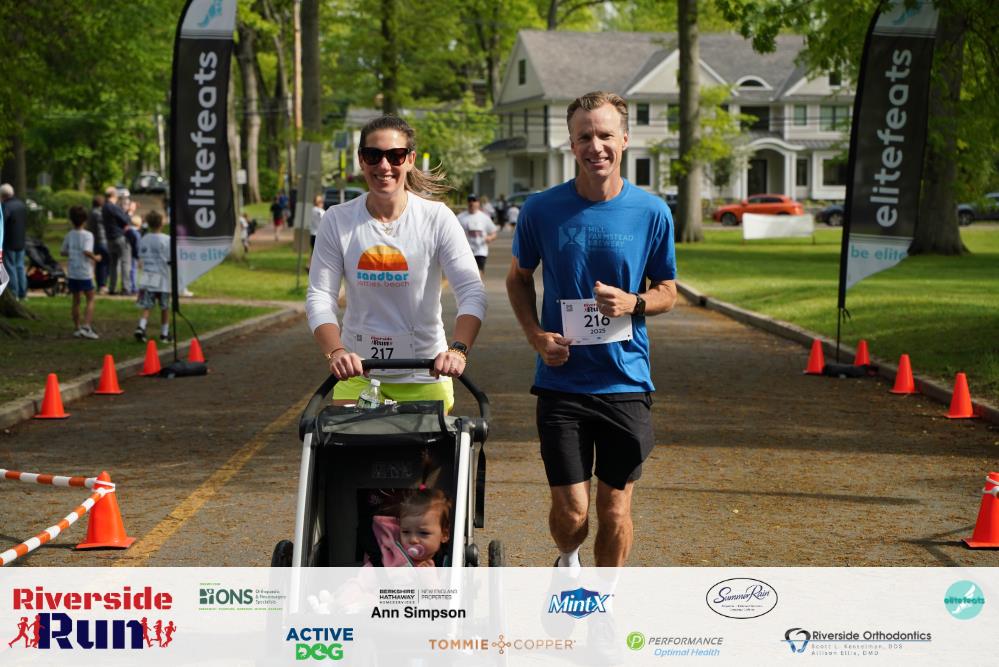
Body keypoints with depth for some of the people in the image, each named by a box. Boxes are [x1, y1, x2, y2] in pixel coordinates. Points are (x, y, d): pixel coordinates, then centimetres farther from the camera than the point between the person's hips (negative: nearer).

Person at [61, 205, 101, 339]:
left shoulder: (69, 235, 4)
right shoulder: (87, 235, -11)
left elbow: (63, 252, 12)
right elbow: (87, 251, -25)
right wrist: (95, 258, -8)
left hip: (72, 273, 5)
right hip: (84, 273, -5)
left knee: (76, 301, 14)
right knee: (90, 299, 4)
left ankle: (77, 328, 18)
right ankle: (86, 327, -9)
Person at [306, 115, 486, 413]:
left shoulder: (437, 218, -6)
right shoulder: (338, 221, -1)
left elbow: (472, 291, -13)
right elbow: (319, 296, -5)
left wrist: (458, 349, -31)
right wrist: (335, 352, -24)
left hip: (425, 377, -1)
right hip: (356, 375, 1)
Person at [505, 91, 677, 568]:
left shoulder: (651, 213, -2)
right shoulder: (541, 209, -2)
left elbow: (667, 292, 9)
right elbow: (518, 277, 13)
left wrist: (632, 303, -14)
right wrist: (536, 335, -4)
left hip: (626, 381, 0)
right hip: (562, 381, 0)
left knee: (615, 507, 5)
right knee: (571, 510, -1)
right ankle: (567, 563, 34)